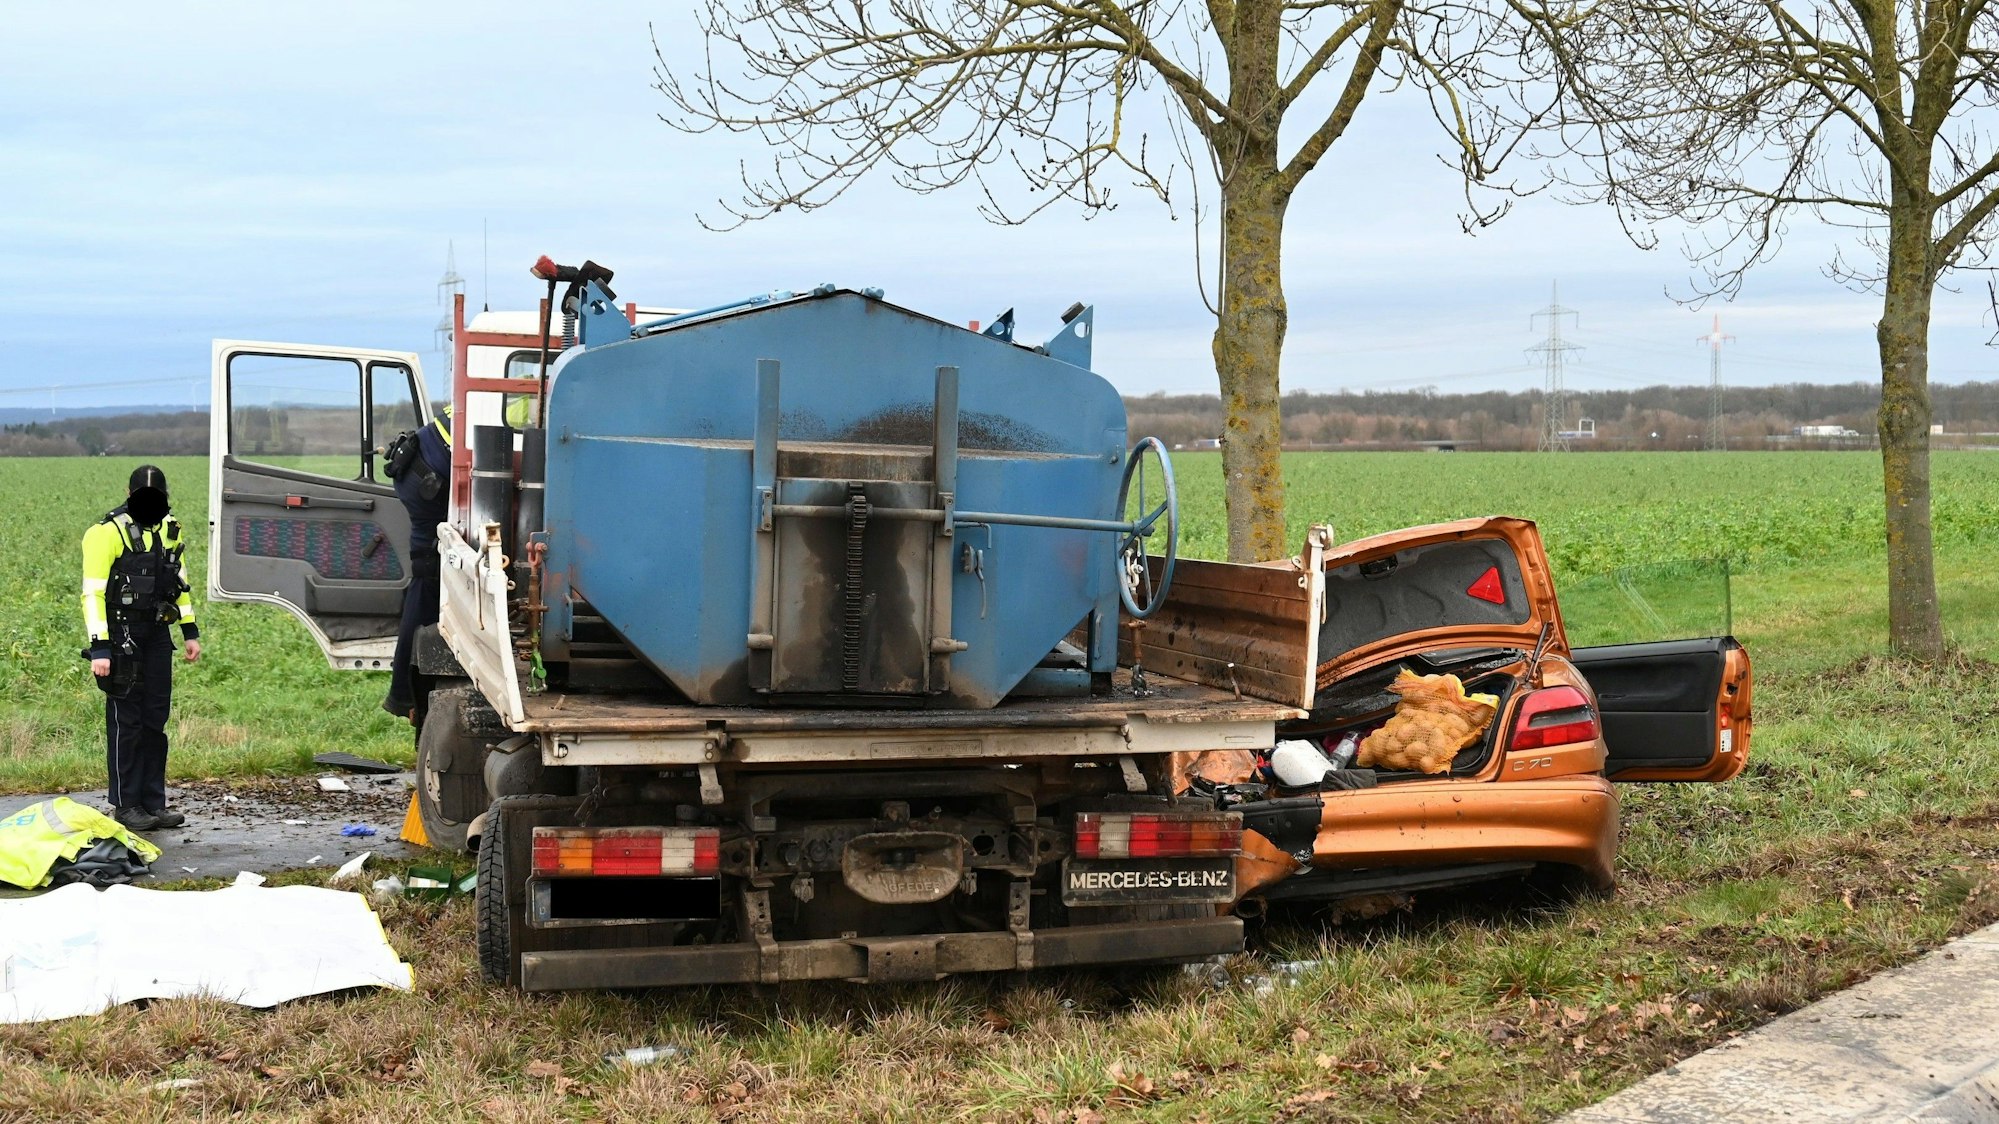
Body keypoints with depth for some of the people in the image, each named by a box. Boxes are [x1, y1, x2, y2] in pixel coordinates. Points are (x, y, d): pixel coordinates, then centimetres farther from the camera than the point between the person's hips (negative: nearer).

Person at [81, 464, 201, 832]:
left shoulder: (169, 528, 8)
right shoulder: (108, 532, -13)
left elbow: (179, 580, 19)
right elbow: (93, 593, -16)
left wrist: (190, 631, 15)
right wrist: (99, 648, -22)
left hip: (157, 635, 6)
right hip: (122, 637, -6)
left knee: (156, 719, 9)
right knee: (126, 721, -2)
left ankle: (153, 802, 16)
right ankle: (125, 805, 6)